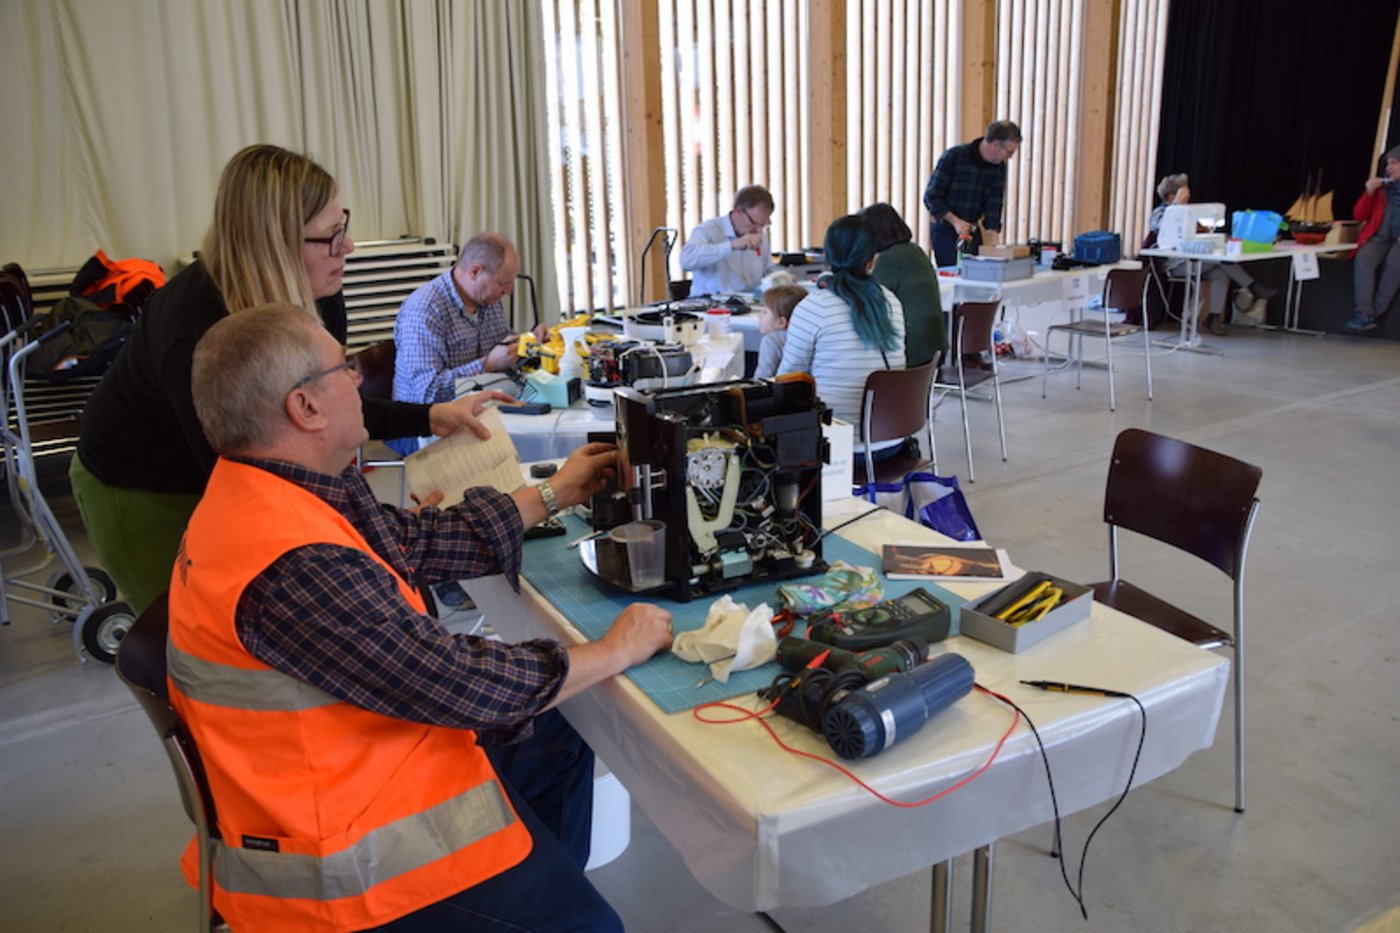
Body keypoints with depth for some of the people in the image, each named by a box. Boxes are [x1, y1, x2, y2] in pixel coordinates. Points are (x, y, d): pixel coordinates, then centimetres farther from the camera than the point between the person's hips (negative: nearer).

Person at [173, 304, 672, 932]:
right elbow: (460, 686, -28)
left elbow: (415, 539, 7)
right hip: (348, 853, -10)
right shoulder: (295, 564, -33)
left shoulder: (258, 494, -3)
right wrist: (616, 651, -14)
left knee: (561, 745, 22)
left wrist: (551, 495, 14)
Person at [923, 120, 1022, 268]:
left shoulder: (999, 167, 0)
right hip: (945, 229, -5)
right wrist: (955, 221, -24)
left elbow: (993, 207, -2)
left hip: (973, 230, 5)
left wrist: (994, 243, -14)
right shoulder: (953, 157, -17)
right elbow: (931, 197, -14)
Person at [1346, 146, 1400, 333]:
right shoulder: (1382, 186, 15)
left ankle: (1374, 314, -31)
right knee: (1363, 259, -30)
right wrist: (1369, 192, -1)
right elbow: (1359, 215, 13)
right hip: (1379, 238, 2)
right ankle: (1365, 314, -37)